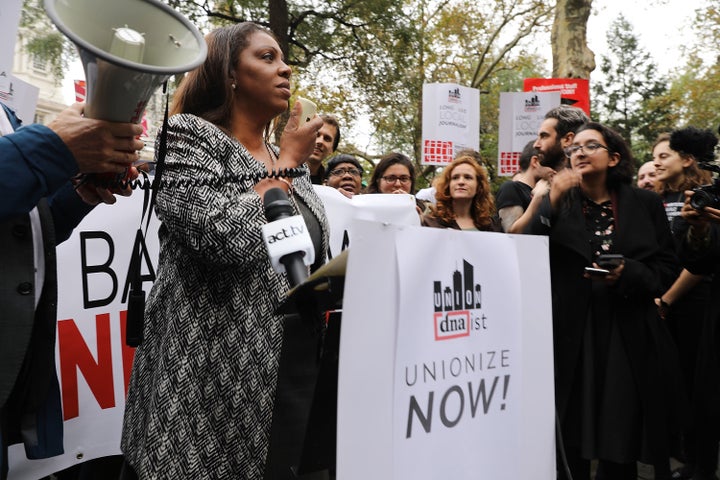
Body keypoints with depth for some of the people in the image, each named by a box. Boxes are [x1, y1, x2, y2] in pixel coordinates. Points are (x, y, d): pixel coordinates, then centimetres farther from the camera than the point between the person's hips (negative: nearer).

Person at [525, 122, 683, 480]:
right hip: (571, 337, 0)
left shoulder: (645, 204, 7)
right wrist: (552, 204, -16)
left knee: (620, 446, 4)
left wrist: (628, 274, -13)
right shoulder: (557, 204, 6)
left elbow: (668, 268, 6)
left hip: (629, 337, 1)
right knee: (573, 438, 4)